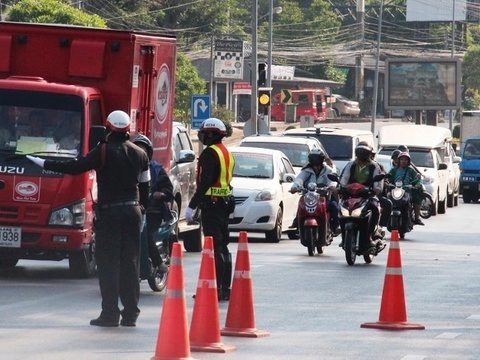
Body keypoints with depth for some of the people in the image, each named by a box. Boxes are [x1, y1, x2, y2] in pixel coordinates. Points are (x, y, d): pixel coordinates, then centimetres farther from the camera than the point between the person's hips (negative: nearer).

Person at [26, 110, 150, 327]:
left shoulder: (104, 151, -9)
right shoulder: (139, 154, 8)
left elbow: (75, 167, -11)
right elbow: (145, 186, 13)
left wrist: (44, 164, -4)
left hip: (109, 212, -5)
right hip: (133, 211, 5)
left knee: (108, 263, -2)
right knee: (130, 263, 8)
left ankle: (110, 312, -5)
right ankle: (130, 312, 8)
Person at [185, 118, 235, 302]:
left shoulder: (210, 153, -14)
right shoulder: (226, 152, 17)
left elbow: (204, 182, -20)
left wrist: (191, 206, -19)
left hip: (211, 203, -10)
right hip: (225, 202, 10)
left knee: (214, 248, -11)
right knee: (222, 248, 13)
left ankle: (216, 288, -14)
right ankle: (225, 288, 16)